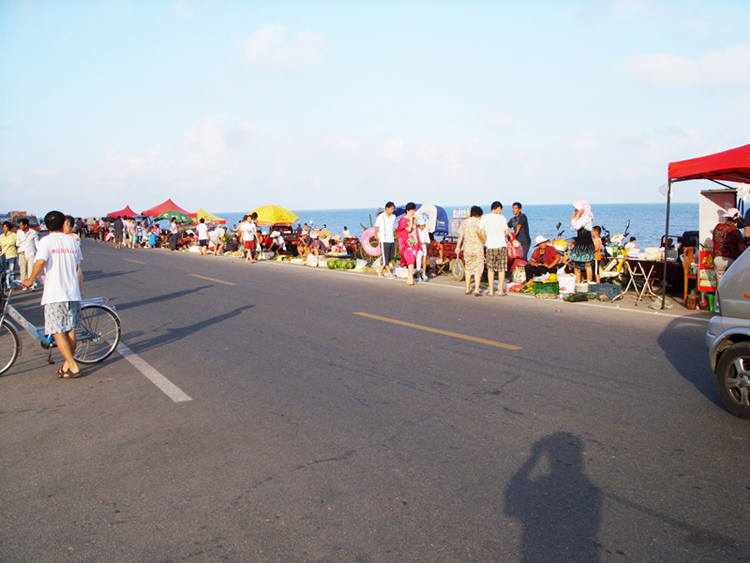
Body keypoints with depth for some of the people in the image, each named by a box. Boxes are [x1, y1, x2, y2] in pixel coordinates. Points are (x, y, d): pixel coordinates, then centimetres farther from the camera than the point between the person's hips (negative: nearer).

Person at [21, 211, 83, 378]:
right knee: (70, 331, 13)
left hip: (54, 294, -5)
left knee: (58, 332, -1)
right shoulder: (72, 241, 8)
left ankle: (73, 367, -6)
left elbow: (40, 261, -22)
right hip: (73, 293, 5)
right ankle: (68, 364, 21)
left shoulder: (46, 241, -6)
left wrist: (30, 280, -8)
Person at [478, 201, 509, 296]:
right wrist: (503, 235, 13)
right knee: (501, 269, 6)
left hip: (490, 246, 2)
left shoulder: (484, 218, 2)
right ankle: (501, 290, 8)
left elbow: (480, 232, -2)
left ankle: (491, 291, 10)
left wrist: (484, 240, 13)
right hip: (501, 245, -1)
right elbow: (507, 232, -9)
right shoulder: (501, 218, -2)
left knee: (490, 268, 11)